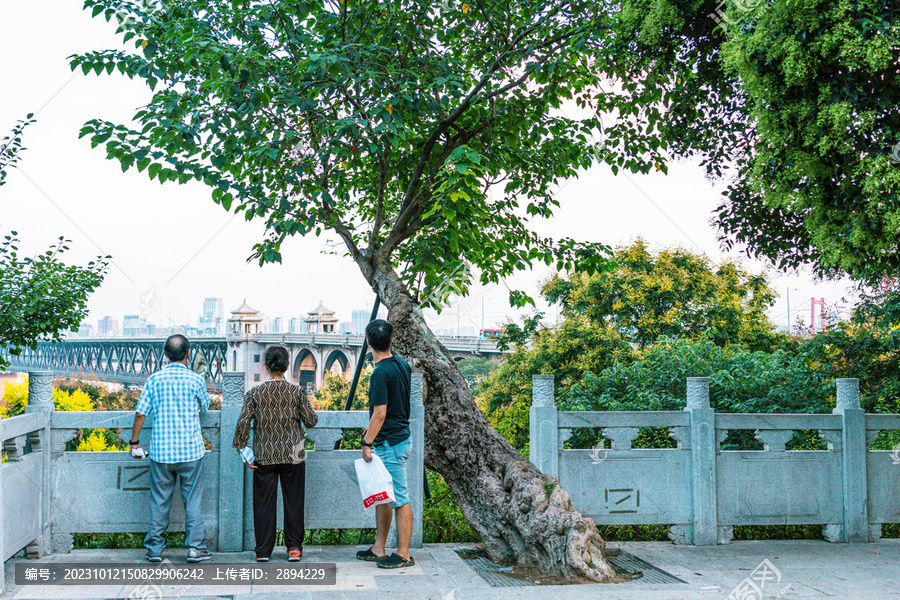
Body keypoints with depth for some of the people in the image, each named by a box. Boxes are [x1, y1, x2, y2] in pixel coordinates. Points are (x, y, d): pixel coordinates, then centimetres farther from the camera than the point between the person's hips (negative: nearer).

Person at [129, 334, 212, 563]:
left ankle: (154, 550, 15)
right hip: (191, 450, -1)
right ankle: (195, 548, 6)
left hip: (161, 450, 1)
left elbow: (140, 413, 0)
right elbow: (205, 407, 13)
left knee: (159, 502, 10)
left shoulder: (154, 379, 0)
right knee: (192, 501, 6)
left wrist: (134, 442, 11)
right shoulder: (195, 380, -4)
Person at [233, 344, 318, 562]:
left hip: (264, 456, 0)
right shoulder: (297, 392, -4)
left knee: (264, 503, 7)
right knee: (293, 501, 9)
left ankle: (263, 550, 11)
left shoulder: (254, 393, -5)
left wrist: (241, 449, 0)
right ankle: (294, 547, 13)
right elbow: (311, 421, 0)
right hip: (293, 456, 0)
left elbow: (243, 422, -9)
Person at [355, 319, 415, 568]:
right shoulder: (402, 365, 8)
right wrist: (372, 428, 23)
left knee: (400, 499, -3)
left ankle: (403, 554, 4)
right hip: (399, 435, 10)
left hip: (390, 445, -10)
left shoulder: (381, 373, -20)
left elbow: (380, 414, -21)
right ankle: (379, 549, 23)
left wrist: (367, 443, -14)